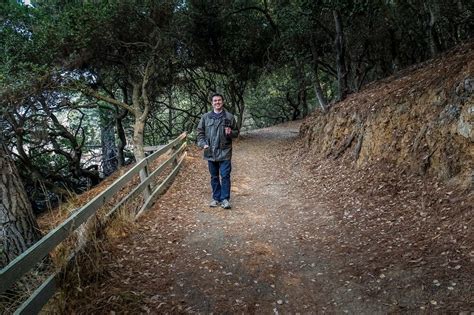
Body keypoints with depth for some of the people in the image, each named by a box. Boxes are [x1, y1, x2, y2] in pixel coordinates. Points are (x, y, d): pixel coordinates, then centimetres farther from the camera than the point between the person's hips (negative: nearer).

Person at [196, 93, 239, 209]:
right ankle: (216, 198, 22)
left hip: (225, 152, -2)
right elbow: (200, 132, 9)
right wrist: (203, 144, -6)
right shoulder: (205, 117, 5)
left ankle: (225, 199, 6)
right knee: (214, 177, 11)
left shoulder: (229, 117, 1)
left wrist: (230, 133, -14)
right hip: (210, 152, 2)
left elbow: (236, 132, 8)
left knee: (225, 176, -3)